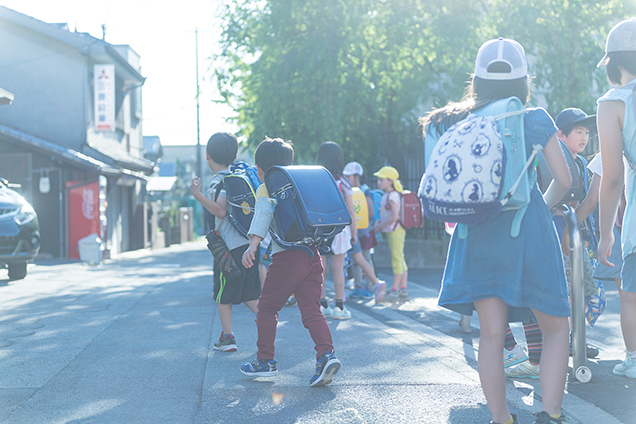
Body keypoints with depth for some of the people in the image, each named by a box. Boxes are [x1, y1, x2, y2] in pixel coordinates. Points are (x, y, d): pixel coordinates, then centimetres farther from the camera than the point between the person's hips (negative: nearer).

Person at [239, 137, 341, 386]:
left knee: (267, 309, 9)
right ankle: (326, 354, -13)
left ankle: (265, 361, 16)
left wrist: (253, 244, -26)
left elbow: (264, 213, -16)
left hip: (286, 257, -6)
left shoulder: (265, 189, 2)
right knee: (311, 310, 6)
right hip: (313, 254, 6)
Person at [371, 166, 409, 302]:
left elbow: (394, 217, -23)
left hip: (395, 231, -10)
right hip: (391, 231, 10)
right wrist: (379, 221, 6)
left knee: (397, 259, -5)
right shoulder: (386, 195, 13)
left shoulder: (392, 196, -16)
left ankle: (394, 291, -2)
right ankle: (403, 290, 16)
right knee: (399, 260, 11)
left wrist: (380, 226, -14)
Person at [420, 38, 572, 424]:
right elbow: (564, 179, 6)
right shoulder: (534, 120, 1)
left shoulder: (454, 122, 7)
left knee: (491, 334, 6)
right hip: (528, 230, -2)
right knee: (556, 328, 10)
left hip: (476, 233, 3)